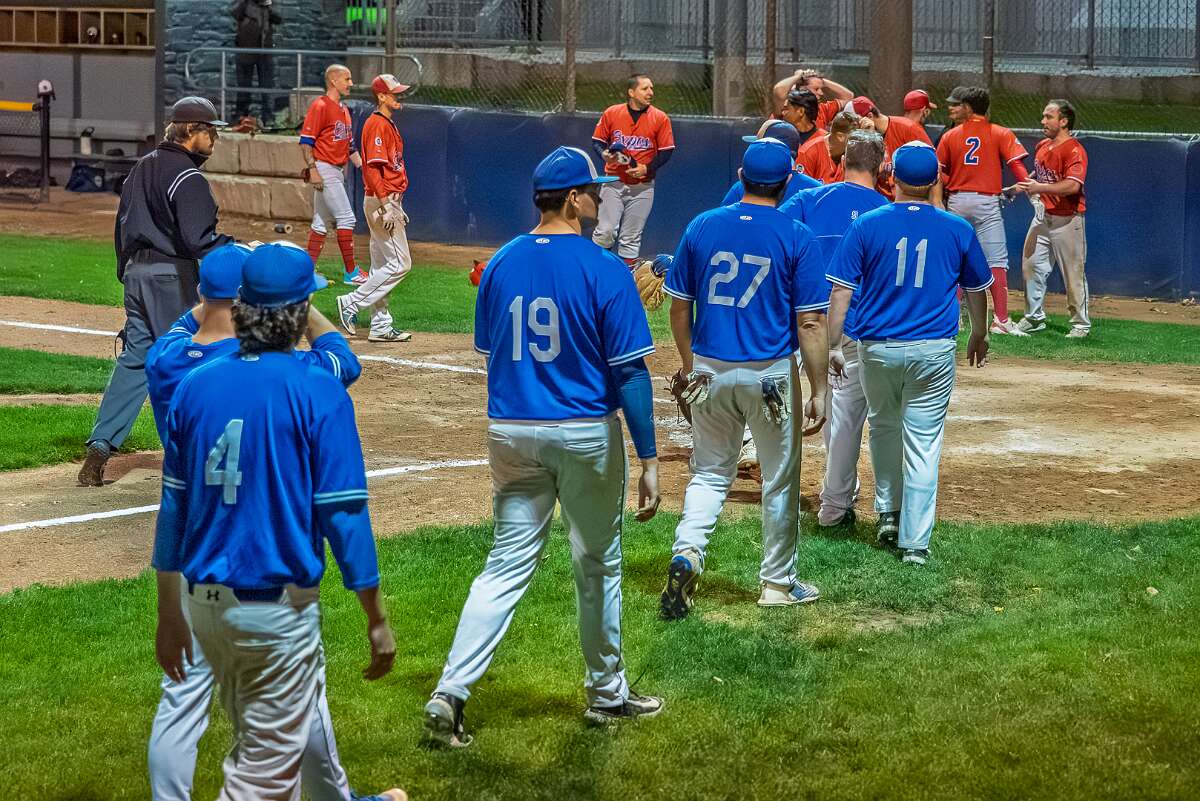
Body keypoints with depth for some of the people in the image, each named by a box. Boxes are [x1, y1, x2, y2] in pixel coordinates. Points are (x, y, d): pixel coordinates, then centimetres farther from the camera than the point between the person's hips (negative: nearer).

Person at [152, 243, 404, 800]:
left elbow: (174, 509, 6)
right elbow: (343, 515, -13)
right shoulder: (318, 393, -13)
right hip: (276, 608, -6)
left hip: (204, 605, 6)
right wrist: (377, 621, -5)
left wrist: (170, 615, 15)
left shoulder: (194, 387, 2)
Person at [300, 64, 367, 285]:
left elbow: (350, 146, 22)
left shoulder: (344, 110, 17)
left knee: (322, 221, 10)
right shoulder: (320, 106, -11)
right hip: (324, 170, -9)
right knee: (346, 217, -9)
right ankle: (351, 273, -6)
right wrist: (312, 170, -22)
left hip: (338, 171, 9)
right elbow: (305, 141, -15)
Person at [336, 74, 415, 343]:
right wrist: (386, 207, -25)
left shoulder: (388, 124, 17)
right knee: (400, 263, -10)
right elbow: (373, 168, -22)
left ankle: (381, 327, 14)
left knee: (383, 266, 11)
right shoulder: (377, 124, -14)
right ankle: (351, 303, -6)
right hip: (382, 201, -10)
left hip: (389, 201, 10)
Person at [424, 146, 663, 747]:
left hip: (511, 432, 4)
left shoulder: (501, 265, 3)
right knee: (597, 564, 13)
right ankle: (607, 693, 27)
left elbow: (491, 355, 11)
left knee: (507, 564, 7)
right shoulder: (604, 270, -12)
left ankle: (450, 693, -6)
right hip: (586, 435, -4)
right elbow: (629, 371, -13)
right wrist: (647, 459, -10)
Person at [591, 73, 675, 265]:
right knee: (605, 232, -8)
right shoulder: (611, 113, -1)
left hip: (642, 186, 1)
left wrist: (647, 168, -13)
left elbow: (666, 152, 0)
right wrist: (604, 154, -13)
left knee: (631, 238, 6)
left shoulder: (660, 119, -2)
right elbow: (597, 141, 8)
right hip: (613, 183, 0)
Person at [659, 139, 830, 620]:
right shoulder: (797, 238, -9)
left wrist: (688, 365, 20)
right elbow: (810, 322, -11)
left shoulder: (701, 228, 0)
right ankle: (778, 582, 21)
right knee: (779, 480, 12)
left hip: (710, 371, 3)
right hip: (772, 377, -3)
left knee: (709, 473, 15)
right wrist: (818, 390, -6)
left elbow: (679, 306, 6)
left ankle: (687, 554, -7)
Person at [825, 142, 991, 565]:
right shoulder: (957, 230, -1)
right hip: (934, 351, 0)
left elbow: (840, 292, -6)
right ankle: (914, 542, 2)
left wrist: (832, 345, 1)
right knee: (923, 443, 3)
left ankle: (888, 512, 27)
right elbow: (976, 290, 13)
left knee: (884, 426, 25)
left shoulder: (866, 226, -5)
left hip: (877, 348, 0)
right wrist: (979, 335, 29)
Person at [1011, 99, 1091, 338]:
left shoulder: (1074, 150, -16)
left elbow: (1073, 185, -29)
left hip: (1067, 219, -8)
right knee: (1031, 264, 10)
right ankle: (1034, 318, 22)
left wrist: (1041, 188, -34)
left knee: (1073, 273, -1)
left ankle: (1081, 323, 8)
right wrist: (1023, 186, 8)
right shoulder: (1042, 146, 11)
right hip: (1042, 215, 8)